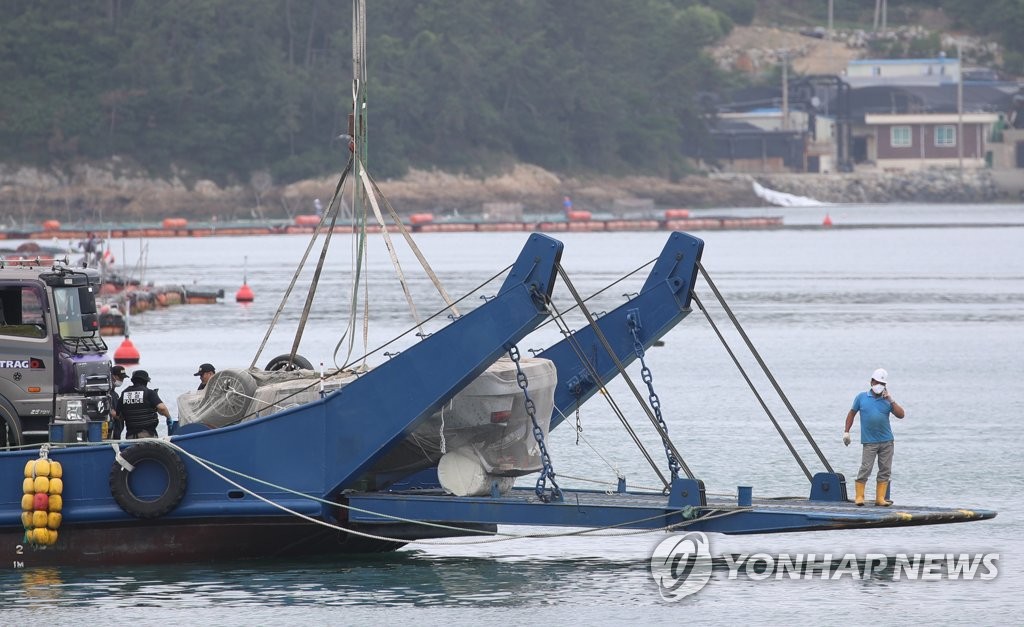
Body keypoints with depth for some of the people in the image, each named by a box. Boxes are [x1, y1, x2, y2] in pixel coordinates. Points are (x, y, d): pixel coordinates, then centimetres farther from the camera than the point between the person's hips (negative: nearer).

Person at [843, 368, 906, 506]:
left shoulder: (887, 400, 7)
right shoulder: (862, 397, 5)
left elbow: (901, 415, -1)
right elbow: (852, 413, 12)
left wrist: (891, 401, -8)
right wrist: (846, 432, 8)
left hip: (887, 441, 3)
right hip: (870, 442, -3)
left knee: (885, 470, 3)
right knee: (865, 469, -9)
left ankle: (880, 498, 9)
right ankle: (859, 497, -2)